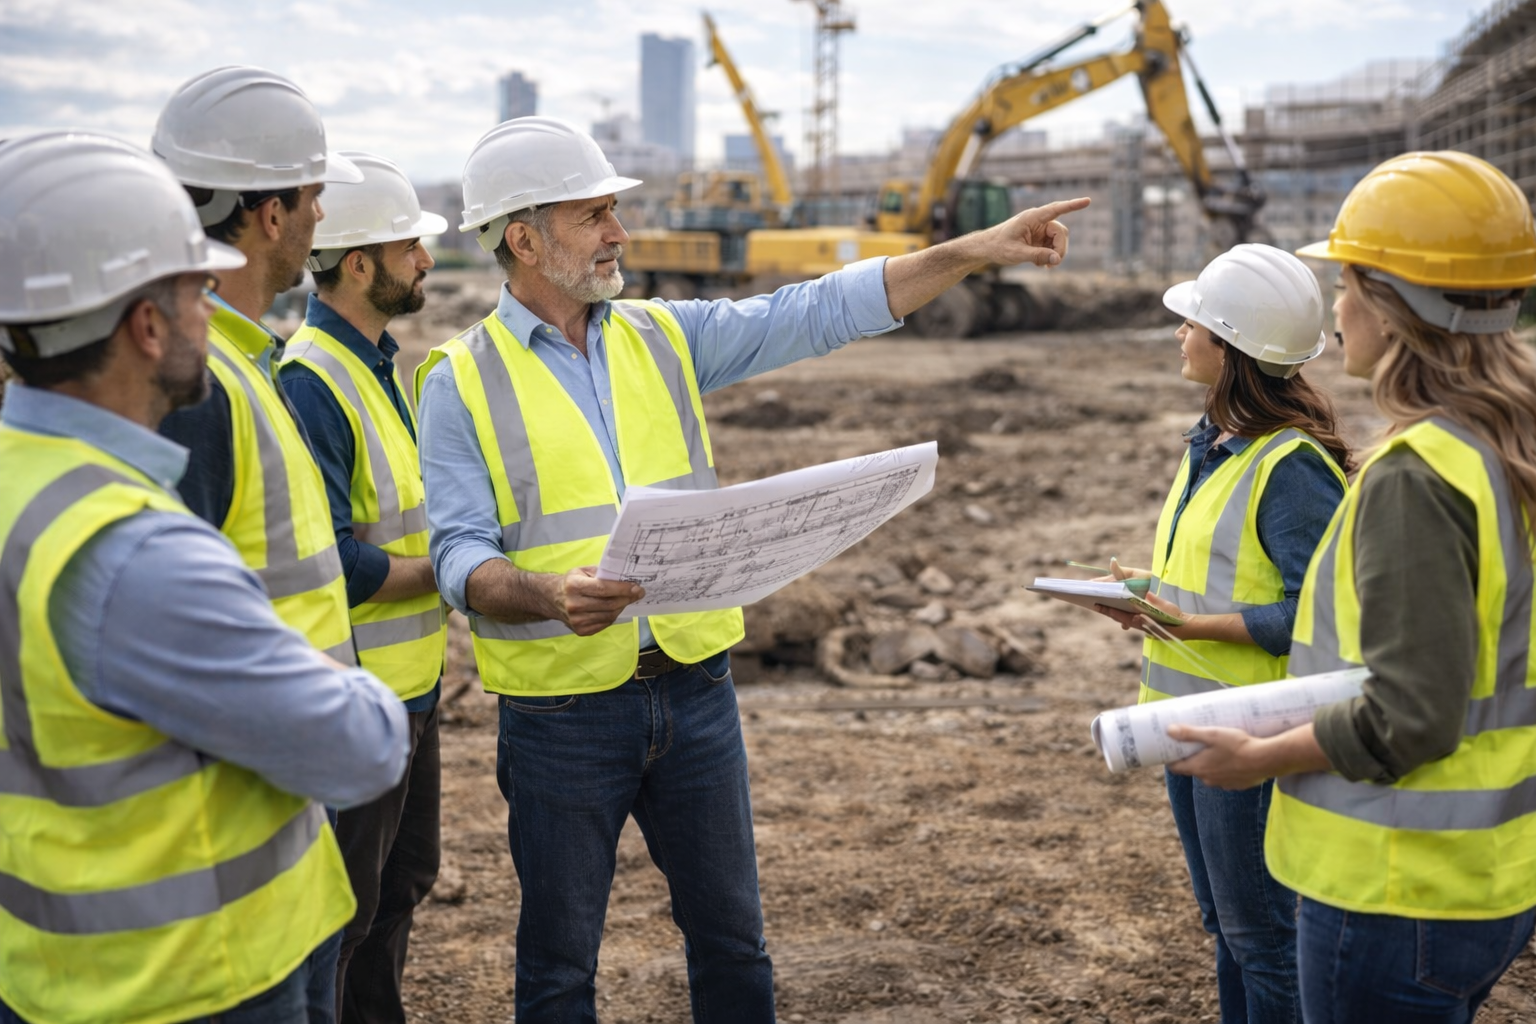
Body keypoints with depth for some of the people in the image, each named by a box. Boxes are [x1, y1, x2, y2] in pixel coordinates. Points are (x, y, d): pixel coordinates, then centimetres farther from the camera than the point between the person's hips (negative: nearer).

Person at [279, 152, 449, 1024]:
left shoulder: (381, 362, 10)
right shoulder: (310, 381, -21)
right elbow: (329, 567, -25)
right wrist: (451, 570, -15)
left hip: (410, 683, 10)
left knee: (402, 882, 23)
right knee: (343, 910, 4)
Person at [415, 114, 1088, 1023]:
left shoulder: (667, 337, 6)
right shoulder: (462, 383, -5)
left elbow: (822, 312, 3)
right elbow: (462, 556, -10)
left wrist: (976, 250, -2)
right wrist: (549, 595, -31)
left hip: (695, 690, 4)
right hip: (562, 714, -3)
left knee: (733, 942, 15)